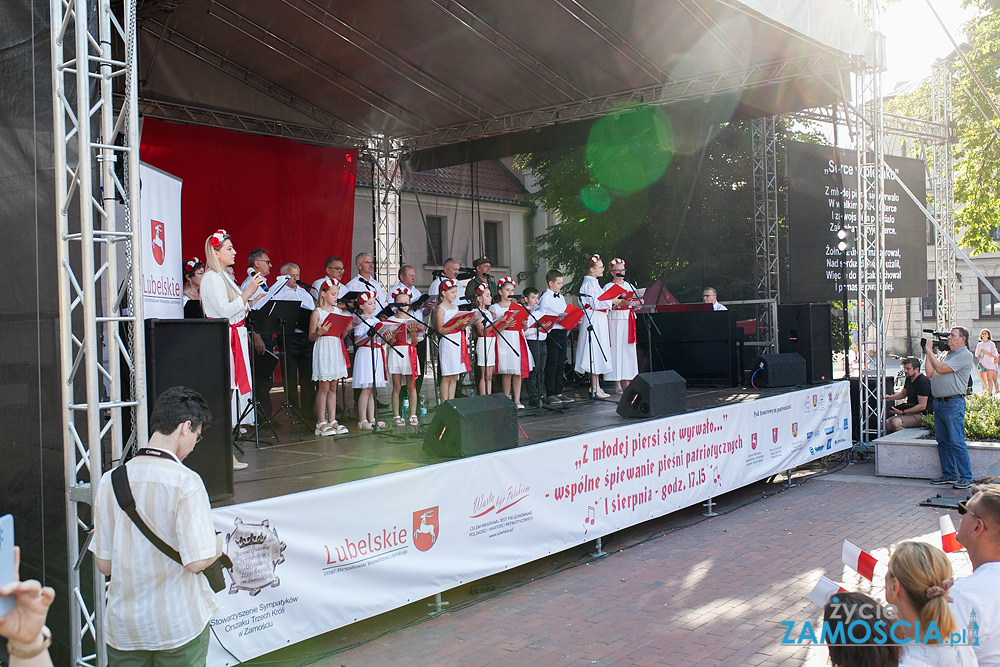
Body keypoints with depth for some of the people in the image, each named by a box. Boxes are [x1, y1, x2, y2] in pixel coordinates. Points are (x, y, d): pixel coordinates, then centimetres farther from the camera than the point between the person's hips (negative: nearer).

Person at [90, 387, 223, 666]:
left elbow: (104, 564, 3)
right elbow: (197, 561, -18)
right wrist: (219, 544, 2)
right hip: (179, 625, -4)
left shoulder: (109, 480, -1)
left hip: (123, 627, 4)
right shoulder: (186, 481, -16)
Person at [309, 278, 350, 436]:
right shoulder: (317, 313, -4)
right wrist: (319, 333, -25)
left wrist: (346, 329, -5)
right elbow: (311, 336, -5)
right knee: (324, 387, -4)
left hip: (336, 351, 6)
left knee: (333, 387, 9)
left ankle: (332, 420, 14)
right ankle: (321, 422, 2)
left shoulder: (338, 311, 13)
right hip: (323, 350, -6)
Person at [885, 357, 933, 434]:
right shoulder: (909, 379, 11)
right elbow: (903, 393, 31)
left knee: (896, 422, -29)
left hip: (921, 415, -9)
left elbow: (922, 406, -21)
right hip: (910, 411, 9)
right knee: (887, 423, -6)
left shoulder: (923, 381, -18)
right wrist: (890, 398, 12)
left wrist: (902, 412, -21)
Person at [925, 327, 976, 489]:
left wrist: (929, 351, -7)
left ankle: (966, 477, -1)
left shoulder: (964, 355, -9)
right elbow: (930, 373, 15)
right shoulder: (947, 355, 19)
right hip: (939, 402, 9)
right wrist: (930, 353, 12)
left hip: (953, 403, -9)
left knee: (956, 442, -8)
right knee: (942, 441, 11)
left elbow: (941, 369, -17)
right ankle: (949, 475, 19)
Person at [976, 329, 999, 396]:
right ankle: (984, 393, 9)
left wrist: (986, 352, -13)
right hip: (982, 364, 4)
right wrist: (978, 356, -3)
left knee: (990, 379, -8)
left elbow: (994, 355, -3)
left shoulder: (991, 344, 1)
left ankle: (990, 393, -10)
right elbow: (977, 354, 19)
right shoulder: (979, 344, 13)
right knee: (983, 380, 4)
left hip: (990, 364, -4)